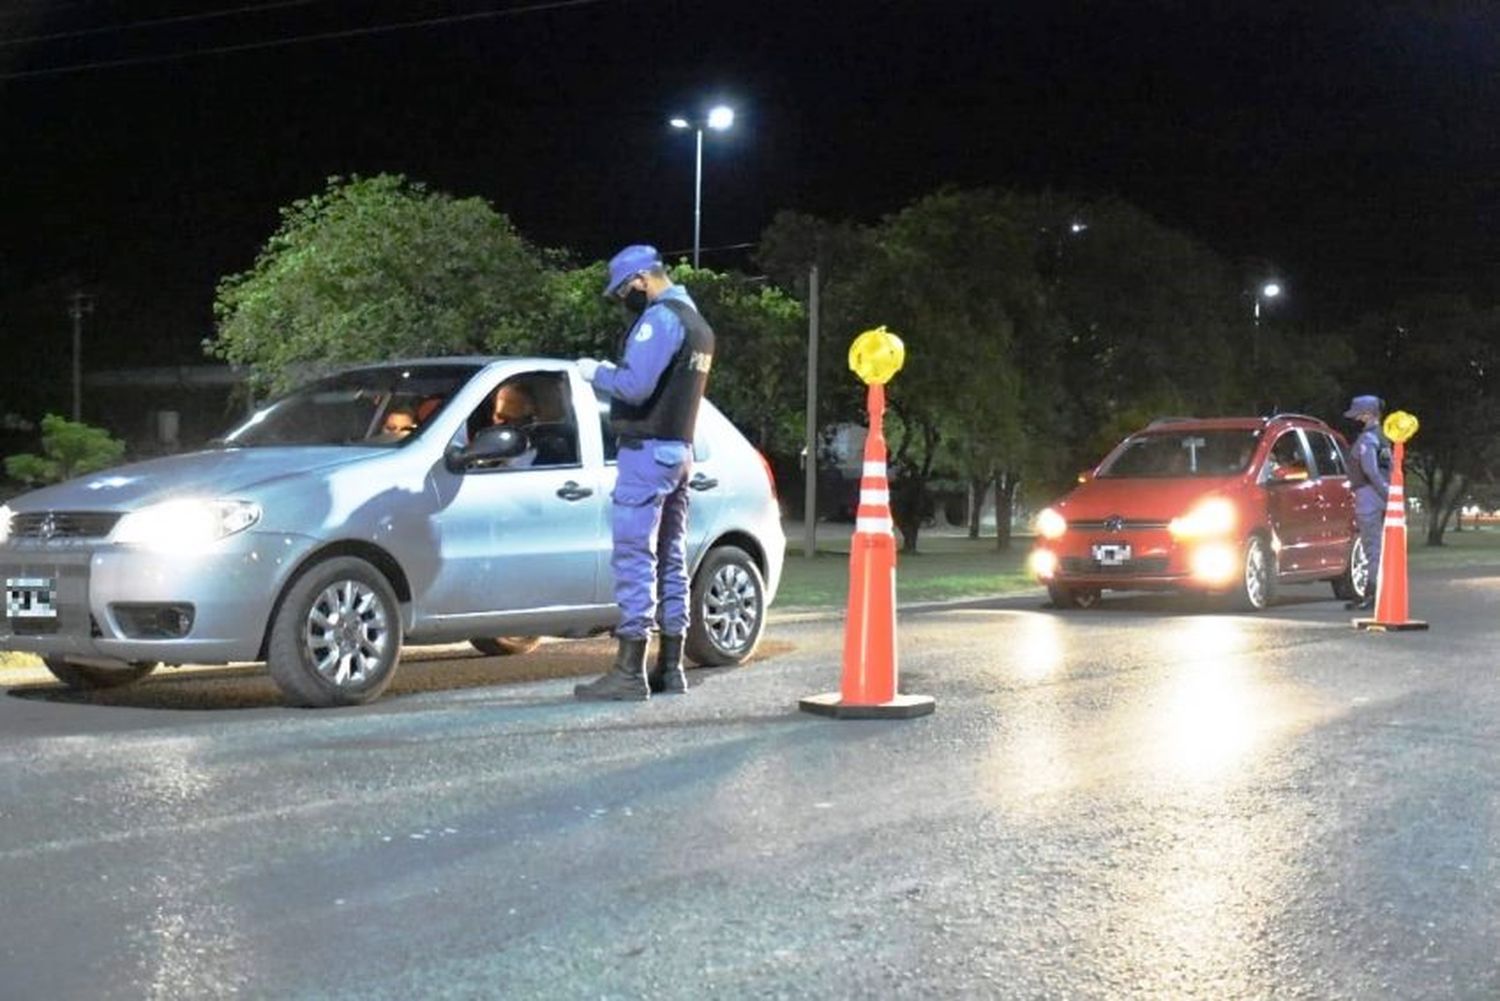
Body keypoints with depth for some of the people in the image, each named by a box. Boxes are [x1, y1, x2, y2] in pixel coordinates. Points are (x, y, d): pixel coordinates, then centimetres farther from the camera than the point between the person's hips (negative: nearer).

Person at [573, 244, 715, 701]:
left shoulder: (659, 319, -14)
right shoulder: (698, 324, 18)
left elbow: (635, 385, -23)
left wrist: (596, 372, -6)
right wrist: (611, 374, 11)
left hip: (648, 452, -10)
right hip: (680, 450, 10)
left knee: (634, 559, -9)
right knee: (671, 560, 12)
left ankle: (629, 671, -10)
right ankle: (669, 668, 16)